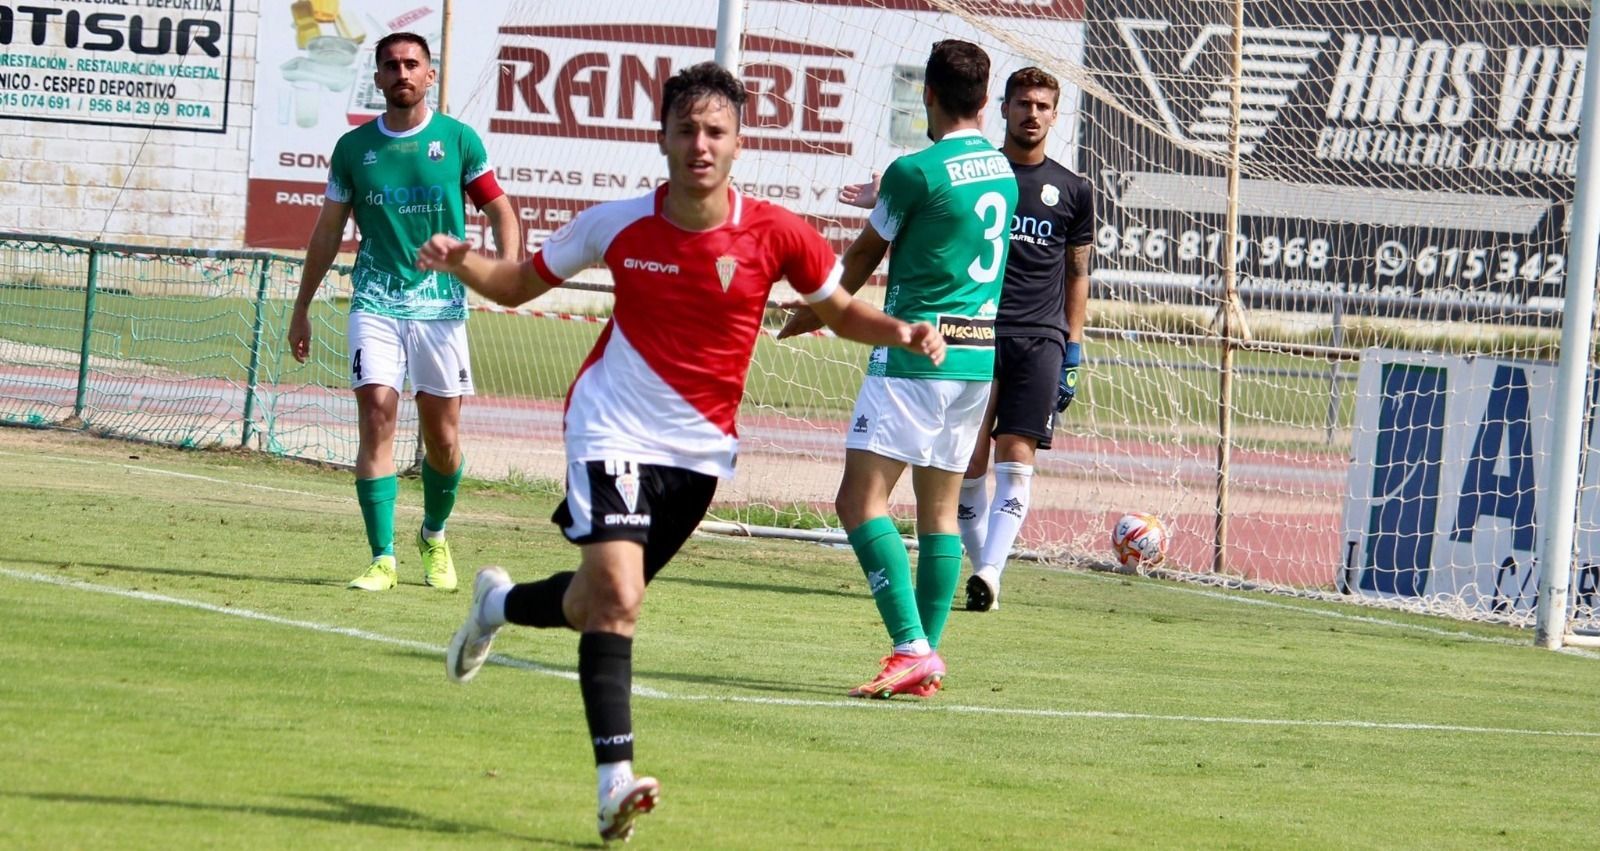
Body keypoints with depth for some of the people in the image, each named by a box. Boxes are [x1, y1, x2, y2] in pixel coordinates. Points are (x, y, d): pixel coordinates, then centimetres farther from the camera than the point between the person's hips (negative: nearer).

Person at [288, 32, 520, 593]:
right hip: (375, 302, 0)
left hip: (440, 304, 0)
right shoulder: (354, 147, 6)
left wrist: (509, 267, -13)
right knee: (377, 417, -14)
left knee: (443, 438, 3)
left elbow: (500, 210, 7)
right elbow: (328, 232, 14)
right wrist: (301, 309, 15)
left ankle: (434, 535, 31)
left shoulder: (458, 140, 2)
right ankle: (382, 559, -13)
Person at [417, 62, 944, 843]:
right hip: (613, 430, -2)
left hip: (699, 448, 3)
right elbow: (519, 283, 5)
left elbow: (839, 311, 6)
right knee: (617, 595, -21)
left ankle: (501, 603, 46)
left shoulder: (774, 234, -9)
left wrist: (900, 333, -14)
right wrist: (461, 264, -15)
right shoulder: (617, 225, -9)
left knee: (596, 604, 13)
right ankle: (616, 779, -23)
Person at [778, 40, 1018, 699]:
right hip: (980, 355, 8)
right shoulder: (1001, 169, 10)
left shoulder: (915, 171, -12)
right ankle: (928, 658, 11)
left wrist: (814, 313, 22)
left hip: (916, 354, -8)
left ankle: (912, 649, -19)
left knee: (861, 500, -8)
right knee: (939, 508, 13)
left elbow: (864, 256, 4)